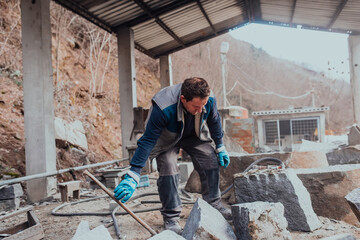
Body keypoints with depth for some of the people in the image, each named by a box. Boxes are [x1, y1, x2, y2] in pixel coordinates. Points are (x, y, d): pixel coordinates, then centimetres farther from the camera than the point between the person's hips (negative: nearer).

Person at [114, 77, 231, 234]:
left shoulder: (209, 99, -28)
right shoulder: (163, 109, -42)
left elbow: (214, 121, -5)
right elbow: (147, 141, -38)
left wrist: (220, 147, 4)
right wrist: (133, 175, -40)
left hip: (194, 135, 4)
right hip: (167, 138, -4)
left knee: (211, 161, -6)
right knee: (168, 168, -22)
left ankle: (214, 205, 13)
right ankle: (171, 217, -7)